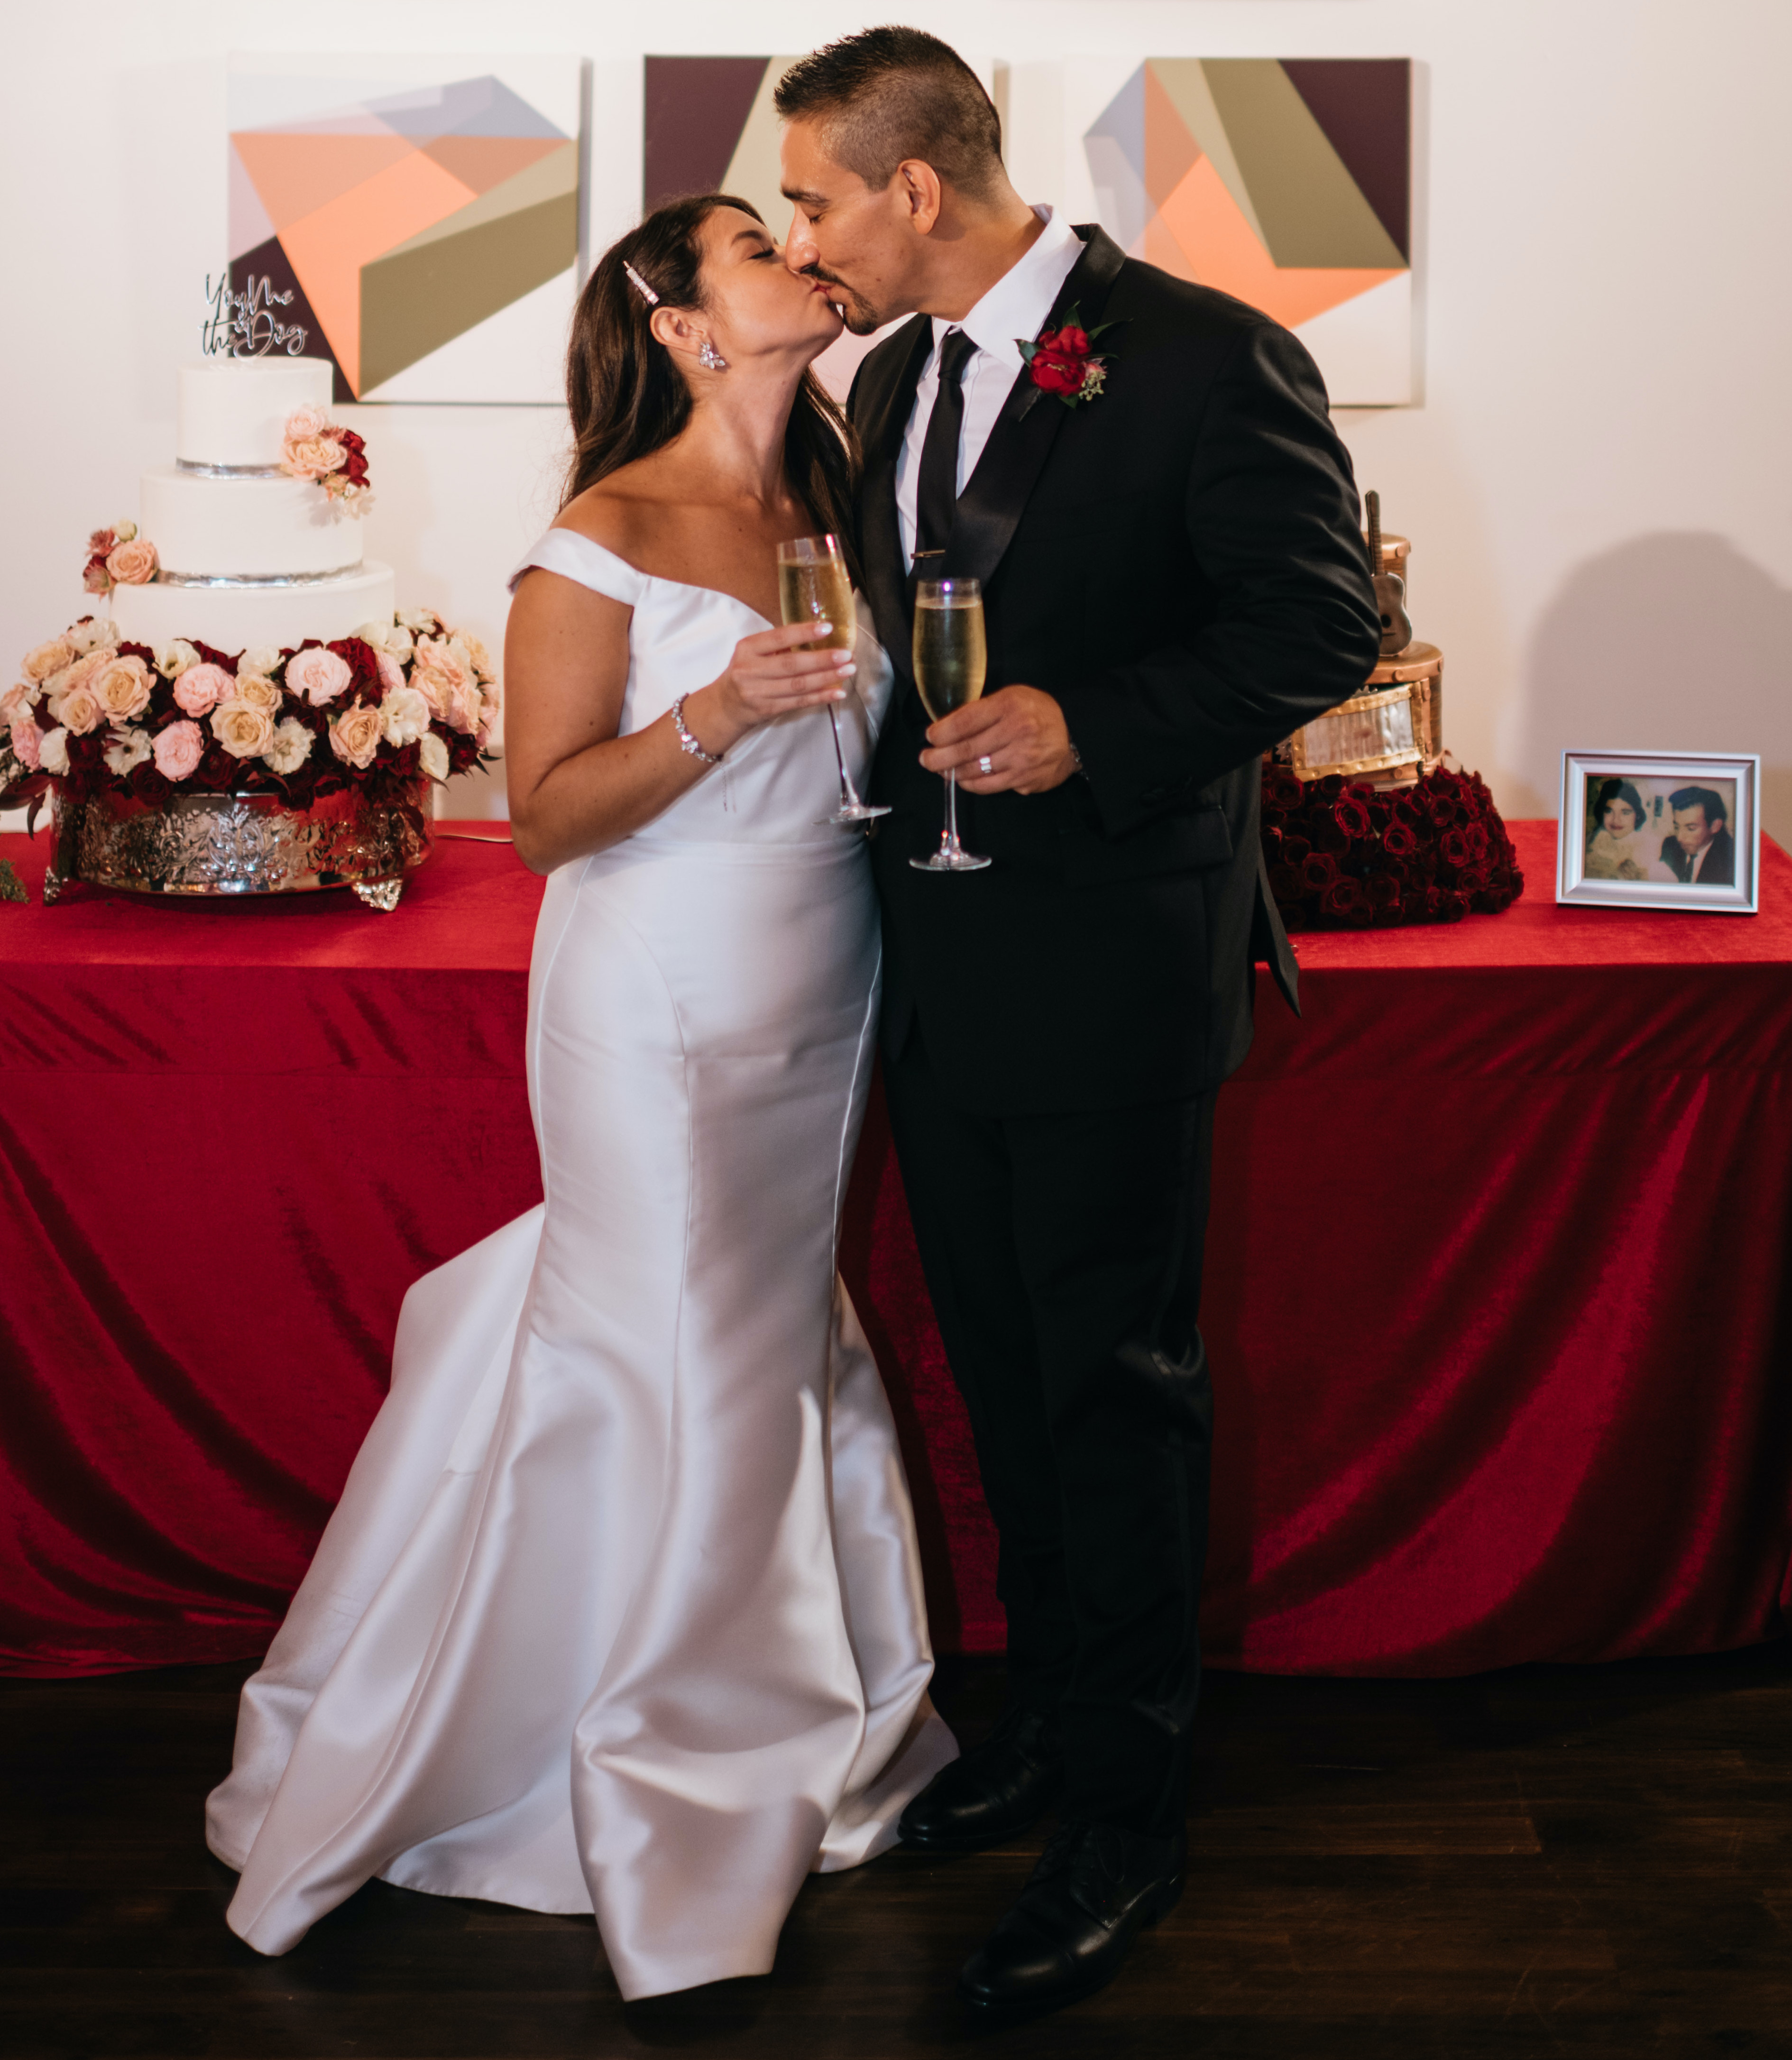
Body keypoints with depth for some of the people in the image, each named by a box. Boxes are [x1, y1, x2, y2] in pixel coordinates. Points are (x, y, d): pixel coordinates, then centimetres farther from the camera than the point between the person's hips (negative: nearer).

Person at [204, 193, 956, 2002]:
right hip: (667, 1021, -6)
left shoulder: (827, 517, 9)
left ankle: (796, 1736, 28)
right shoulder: (604, 540, -11)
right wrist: (717, 713, -25)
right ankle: (682, 1808, 15)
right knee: (683, 1387, 0)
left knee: (779, 1354, 13)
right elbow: (546, 816, -13)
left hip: (816, 1019, 6)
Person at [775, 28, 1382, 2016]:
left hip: (1110, 974, -7)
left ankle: (1125, 1817, 16)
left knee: (1114, 1392, 2)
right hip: (940, 973, 7)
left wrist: (1093, 727, -23)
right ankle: (1046, 1711, 36)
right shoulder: (891, 382, 11)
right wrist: (893, 774, 10)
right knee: (1003, 1377, 18)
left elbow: (1323, 620, -14)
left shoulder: (1205, 357, -13)